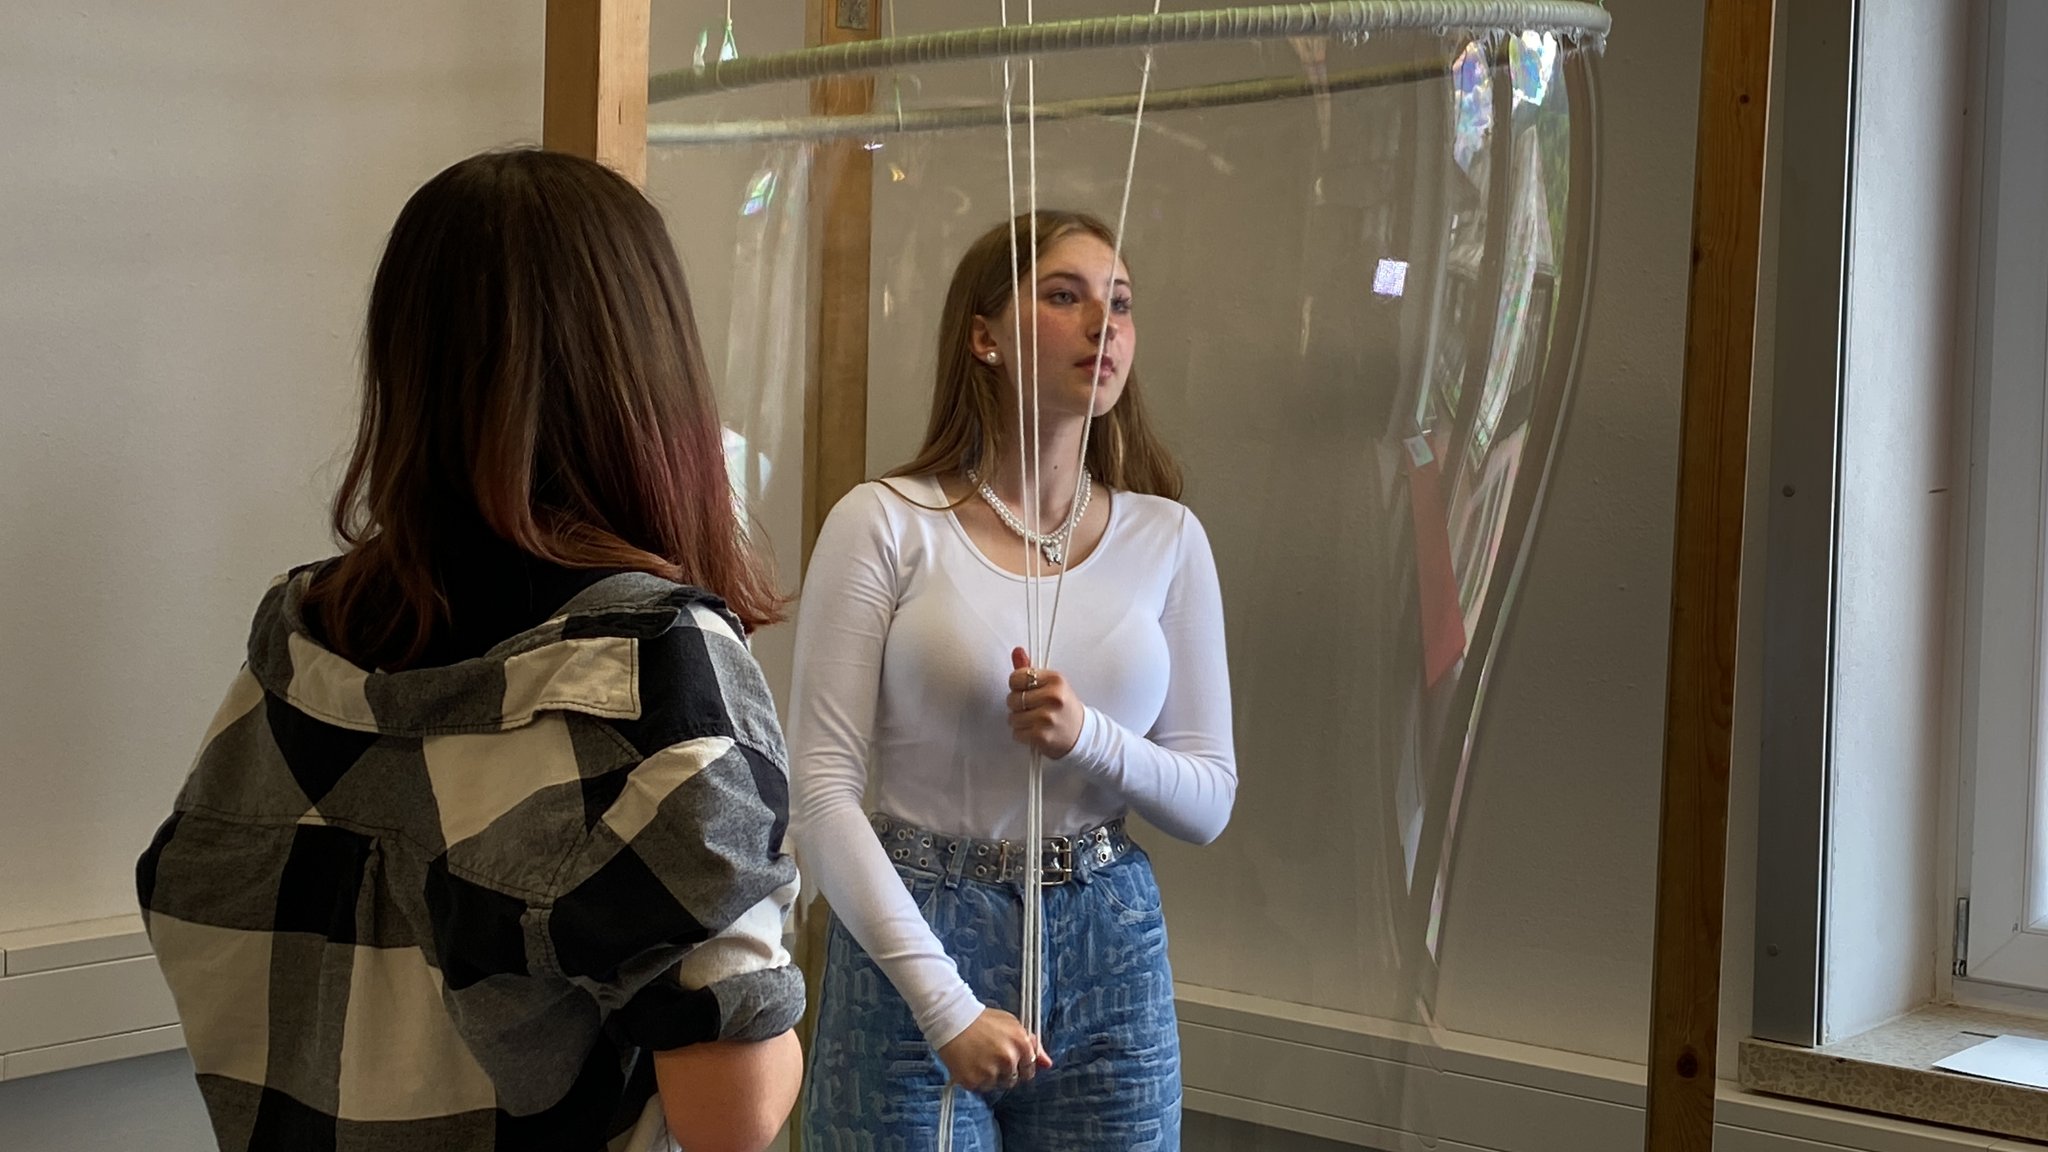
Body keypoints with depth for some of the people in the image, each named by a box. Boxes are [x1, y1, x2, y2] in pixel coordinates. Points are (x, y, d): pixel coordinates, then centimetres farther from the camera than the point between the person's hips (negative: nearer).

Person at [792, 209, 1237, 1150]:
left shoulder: (1167, 539, 2)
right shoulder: (886, 523, -8)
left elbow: (1210, 799, 3)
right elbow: (820, 787, -11)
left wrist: (1087, 739, -17)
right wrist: (945, 1001, -18)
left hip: (1112, 957, 3)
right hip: (911, 939, -3)